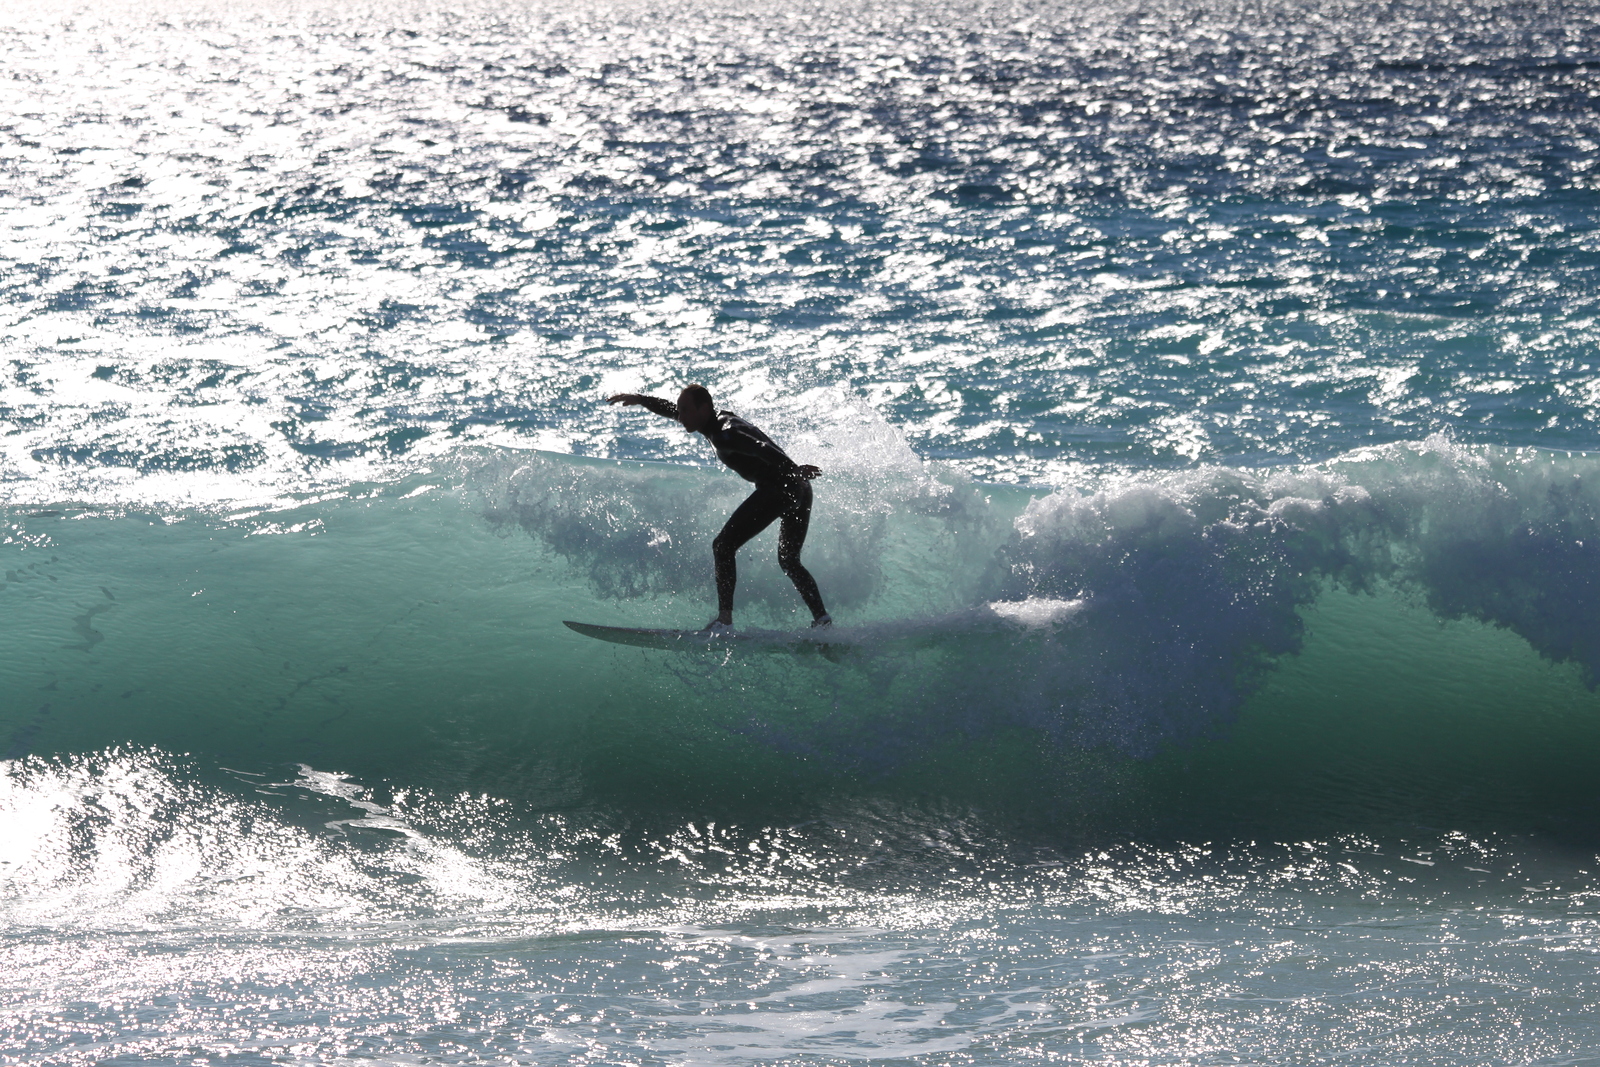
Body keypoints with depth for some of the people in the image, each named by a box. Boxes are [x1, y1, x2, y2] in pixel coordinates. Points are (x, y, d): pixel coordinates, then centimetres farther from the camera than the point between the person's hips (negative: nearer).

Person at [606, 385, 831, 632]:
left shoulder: (724, 433, -13)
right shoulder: (719, 420, 16)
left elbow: (761, 448, -28)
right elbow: (670, 409, 32)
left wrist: (794, 471, -38)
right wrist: (640, 400, 34)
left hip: (779, 488, -10)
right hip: (800, 491, 10)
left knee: (723, 546, -8)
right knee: (789, 560, 21)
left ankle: (724, 621, -14)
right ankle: (821, 617, 10)